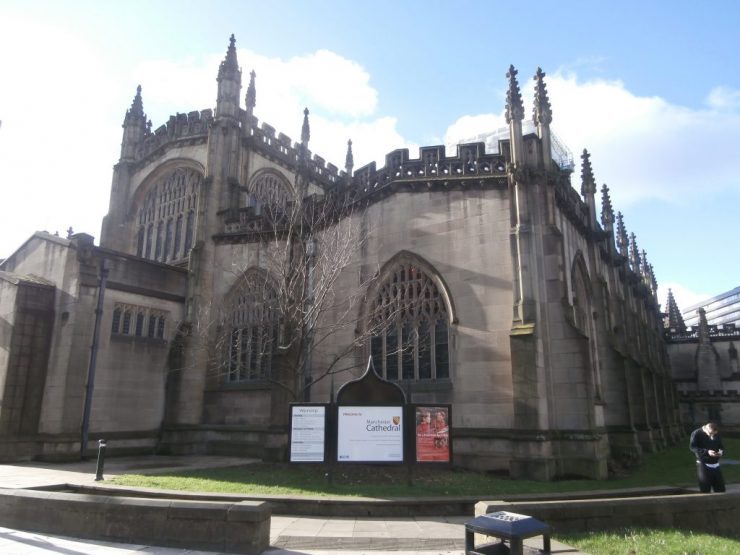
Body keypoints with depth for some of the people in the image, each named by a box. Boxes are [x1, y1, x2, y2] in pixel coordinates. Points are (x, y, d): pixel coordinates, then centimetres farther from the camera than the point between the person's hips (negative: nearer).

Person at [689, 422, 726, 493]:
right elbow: (692, 447, -16)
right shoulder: (697, 433, -10)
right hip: (703, 464, -6)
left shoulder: (716, 434, 8)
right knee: (705, 489, -4)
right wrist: (707, 452, -28)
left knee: (720, 489, 10)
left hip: (715, 464, 6)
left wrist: (721, 452, -10)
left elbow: (721, 446, 15)